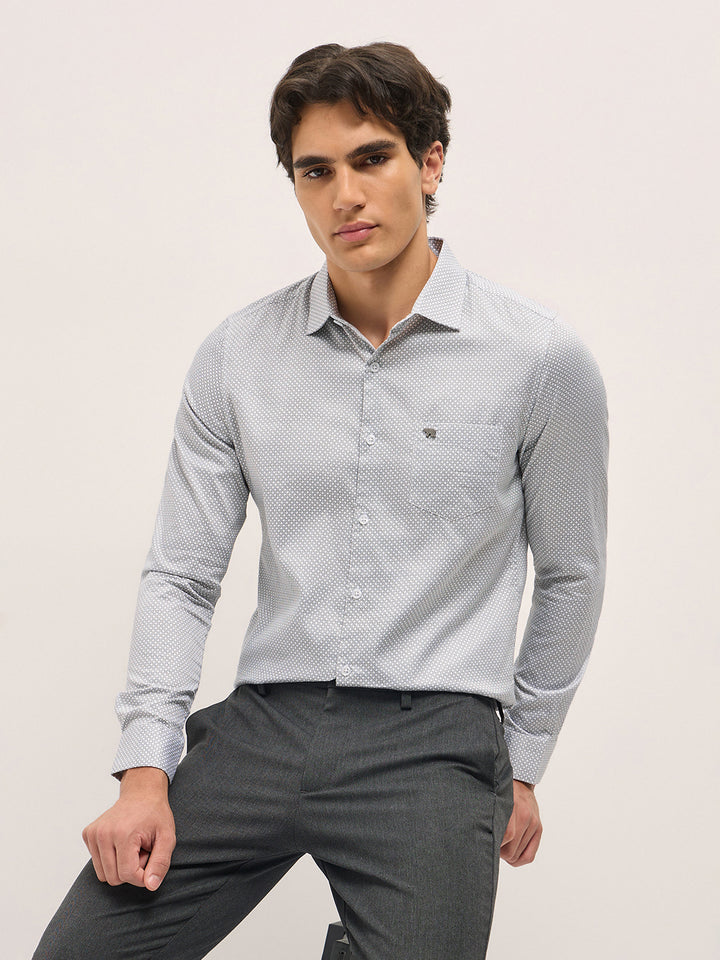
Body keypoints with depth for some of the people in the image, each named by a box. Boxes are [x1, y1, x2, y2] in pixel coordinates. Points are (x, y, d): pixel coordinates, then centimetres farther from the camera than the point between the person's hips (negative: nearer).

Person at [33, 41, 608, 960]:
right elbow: (180, 574, 7)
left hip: (432, 743, -2)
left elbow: (570, 576, 8)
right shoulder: (235, 356, 4)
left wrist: (522, 764, 13)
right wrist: (145, 770, -2)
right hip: (262, 725, 2)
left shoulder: (541, 358, -3)